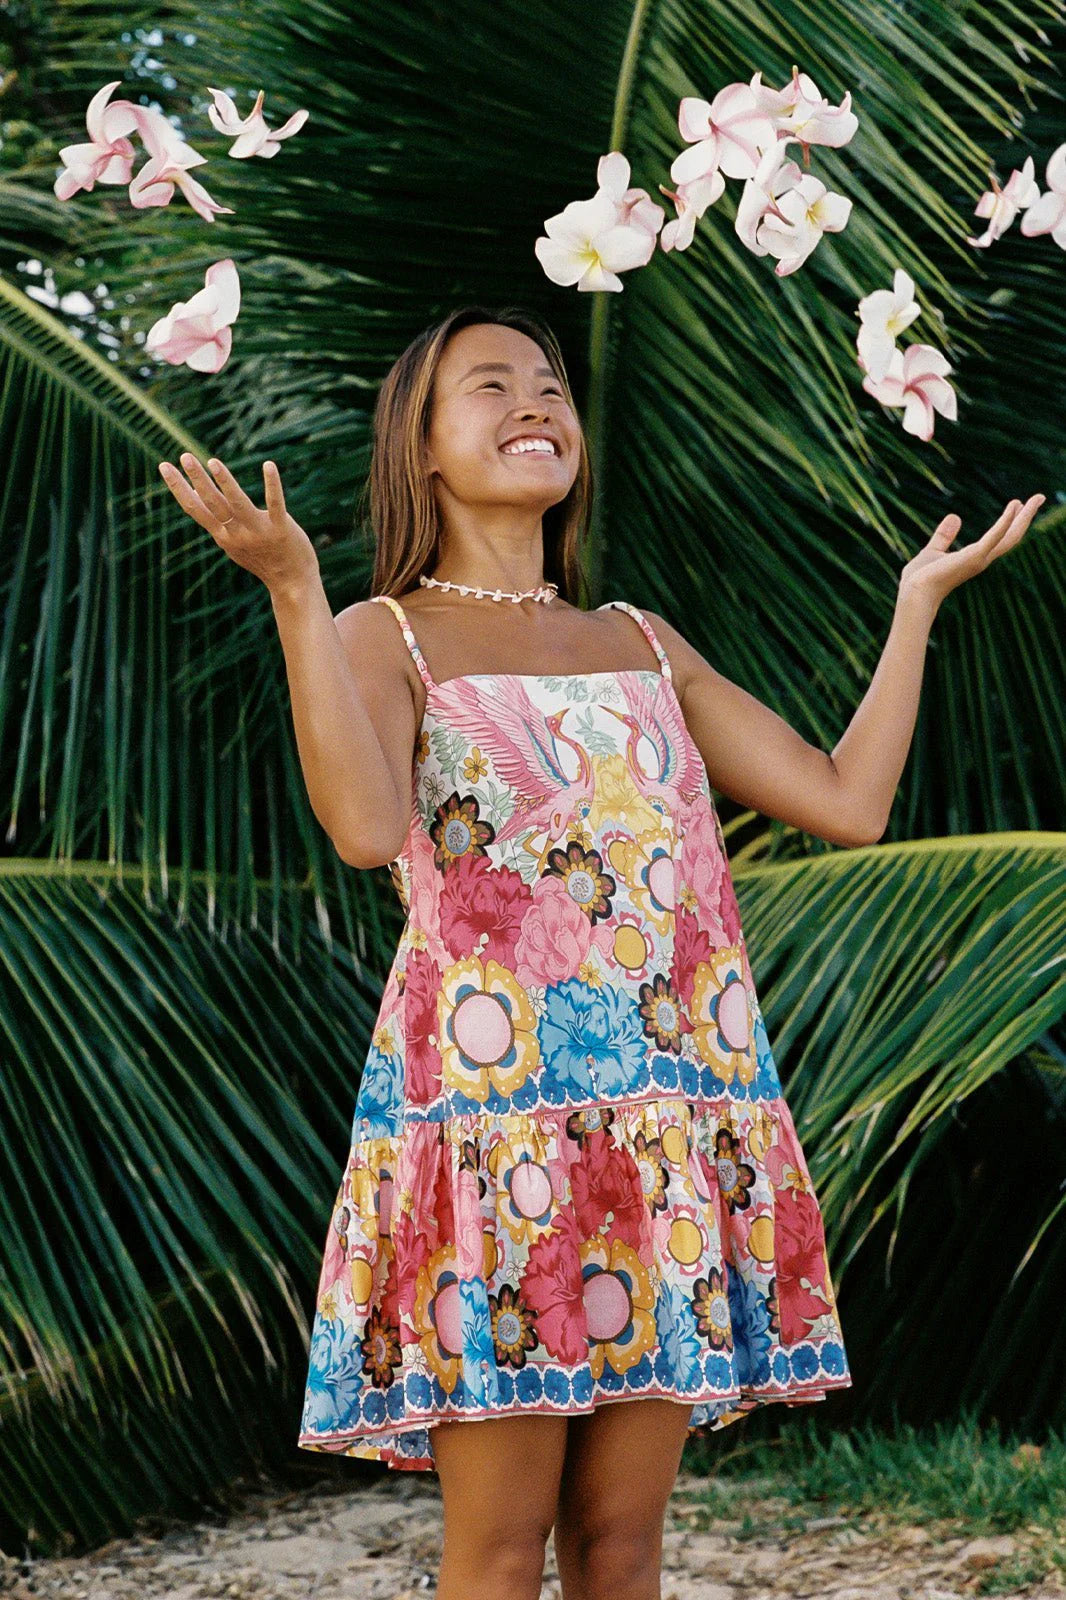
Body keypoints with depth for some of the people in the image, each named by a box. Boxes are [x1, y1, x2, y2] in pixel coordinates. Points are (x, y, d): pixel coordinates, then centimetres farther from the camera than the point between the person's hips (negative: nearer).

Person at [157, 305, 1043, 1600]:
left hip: (671, 1116, 5)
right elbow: (367, 828, -19)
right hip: (492, 1104, -4)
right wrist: (293, 591, -22)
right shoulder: (386, 637, 3)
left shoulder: (641, 645, 18)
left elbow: (850, 803, 12)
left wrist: (918, 602, 19)